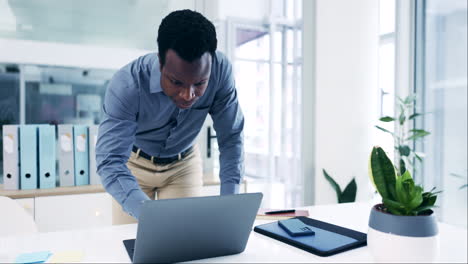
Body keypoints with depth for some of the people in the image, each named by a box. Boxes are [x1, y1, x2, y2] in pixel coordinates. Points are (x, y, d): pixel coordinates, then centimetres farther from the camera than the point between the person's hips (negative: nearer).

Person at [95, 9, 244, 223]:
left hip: (184, 163, 2)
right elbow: (110, 162, -38)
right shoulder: (126, 85, -34)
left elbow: (231, 138, -20)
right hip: (134, 163, -1)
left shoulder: (220, 69, -27)